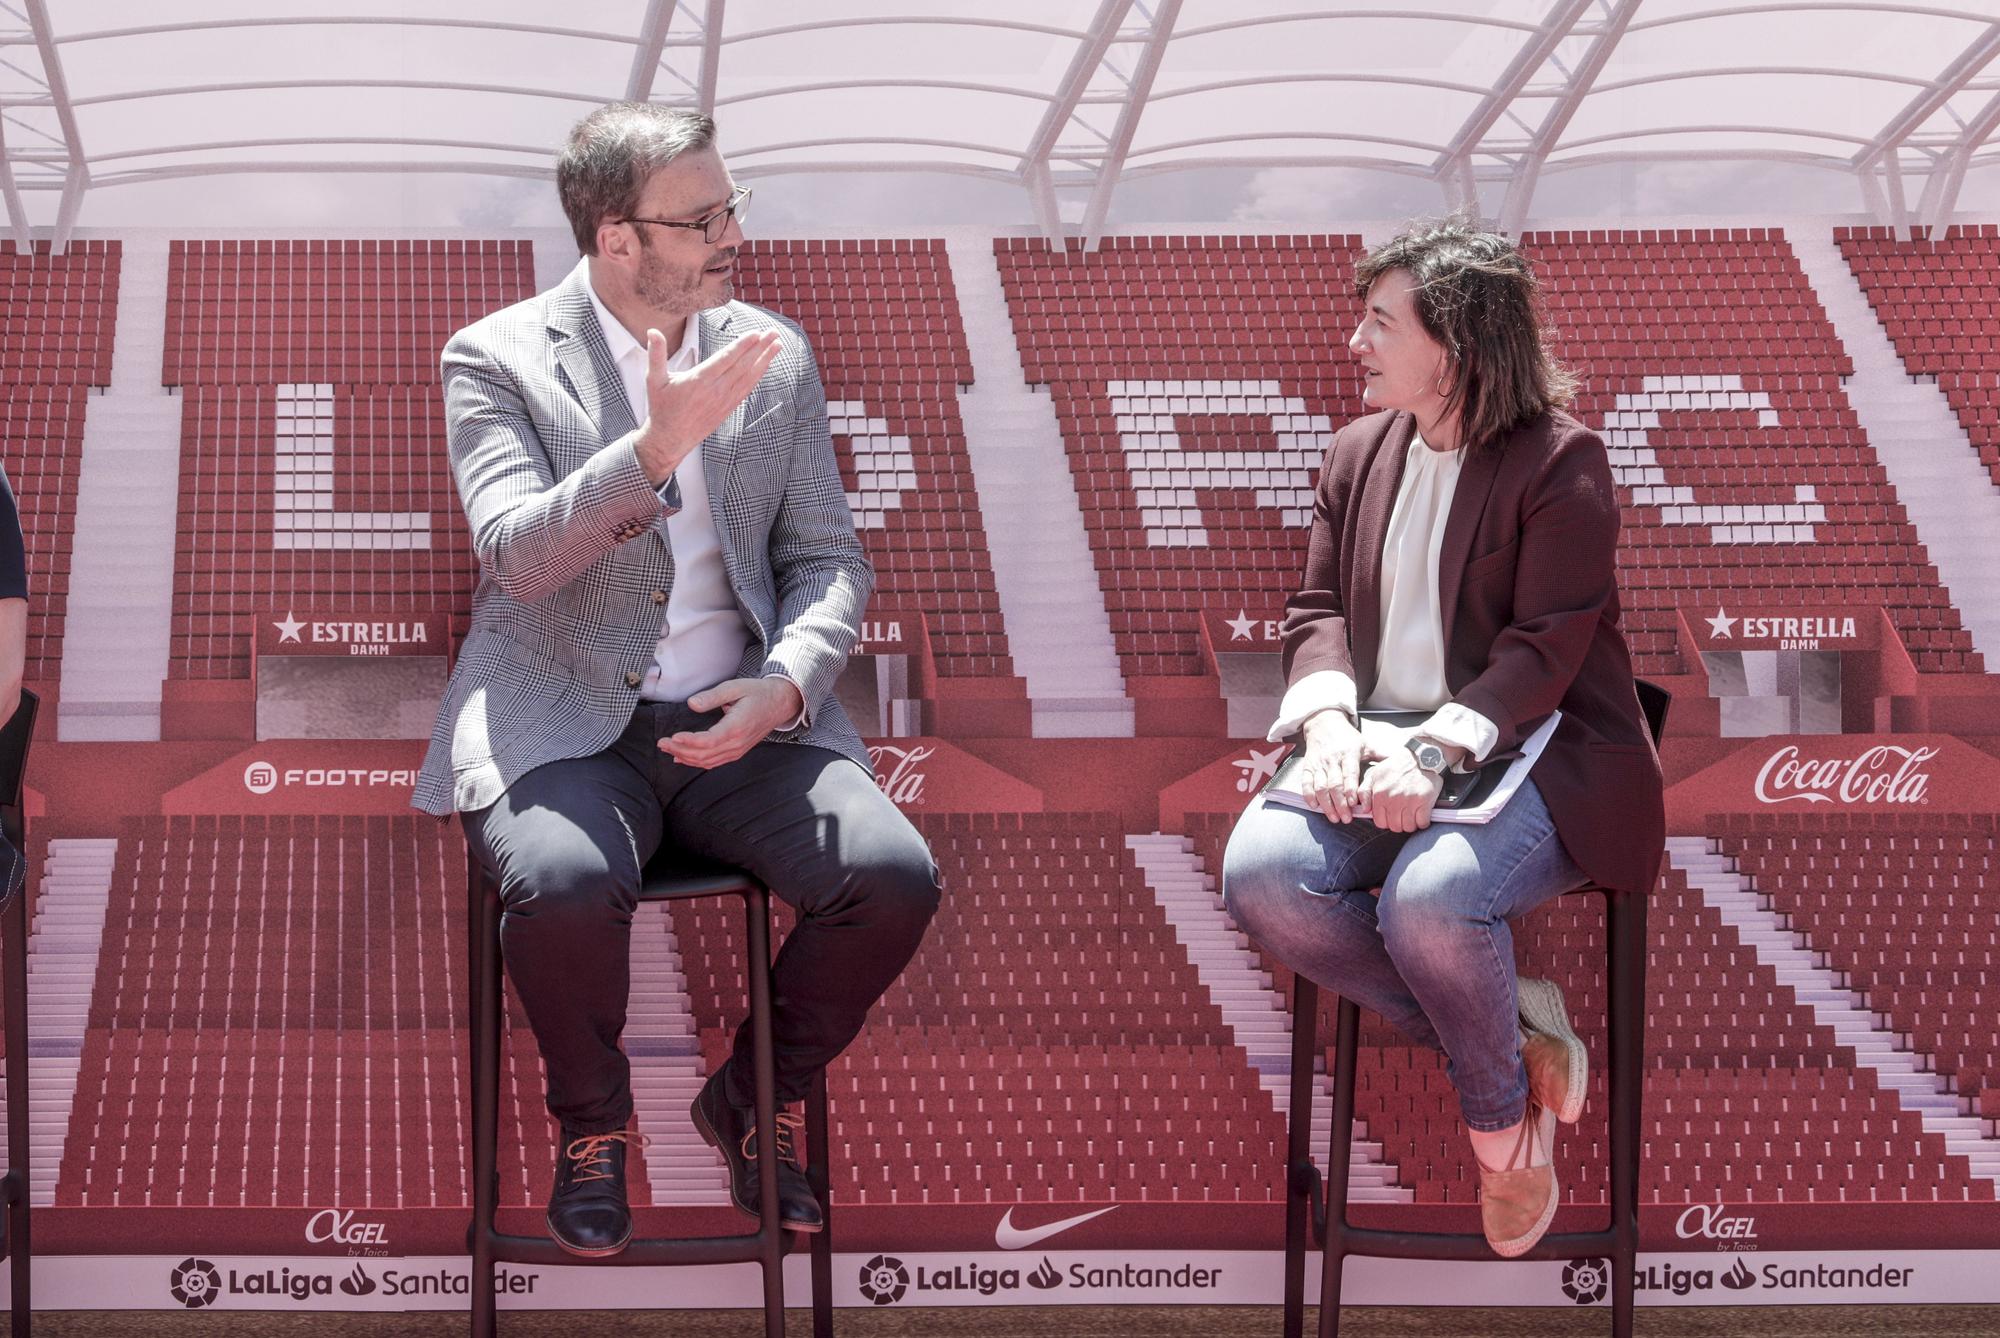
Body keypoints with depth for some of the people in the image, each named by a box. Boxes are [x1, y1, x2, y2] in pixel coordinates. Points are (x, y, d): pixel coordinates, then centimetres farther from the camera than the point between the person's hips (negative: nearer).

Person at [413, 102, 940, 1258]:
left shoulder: (774, 354, 10)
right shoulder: (499, 359, -2)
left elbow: (831, 560, 11)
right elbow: (518, 555, -16)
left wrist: (786, 685, -10)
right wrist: (660, 447, -30)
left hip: (740, 724, 4)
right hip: (563, 724, -3)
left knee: (894, 875, -22)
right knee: (565, 884, -35)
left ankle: (756, 1099, 7)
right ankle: (592, 1121, -2)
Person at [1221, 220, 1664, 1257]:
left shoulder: (1560, 462, -7)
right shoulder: (1358, 454, 14)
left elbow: (1544, 647, -14)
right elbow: (1317, 608, 11)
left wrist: (1436, 752, -27)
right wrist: (1328, 717, -12)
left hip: (1527, 753, -6)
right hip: (1380, 751, 6)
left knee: (1429, 897, -36)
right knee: (1259, 872, -23)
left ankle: (1501, 1114, -4)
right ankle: (1512, 1036, -8)